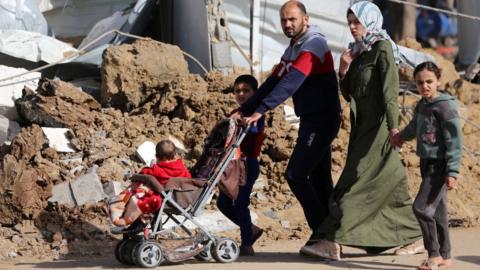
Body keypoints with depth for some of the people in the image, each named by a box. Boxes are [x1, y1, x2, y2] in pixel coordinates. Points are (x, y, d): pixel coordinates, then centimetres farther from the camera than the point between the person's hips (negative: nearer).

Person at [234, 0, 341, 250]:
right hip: (311, 121, 10)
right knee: (319, 180, 10)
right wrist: (244, 110, 3)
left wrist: (261, 110, -34)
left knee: (295, 174, -13)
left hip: (321, 120, -10)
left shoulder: (314, 45, -15)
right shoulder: (292, 50, 15)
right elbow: (273, 82, 12)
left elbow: (291, 82, -27)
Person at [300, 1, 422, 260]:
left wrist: (393, 127, -27)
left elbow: (390, 89, -18)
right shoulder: (358, 52, 15)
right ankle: (413, 238, 19)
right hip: (362, 126, 9)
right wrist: (343, 72, -2)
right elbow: (349, 95, 17)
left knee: (355, 183, -11)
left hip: (377, 126, -8)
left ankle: (332, 242, -13)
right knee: (390, 184, 11)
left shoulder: (383, 48, -9)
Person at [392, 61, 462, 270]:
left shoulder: (445, 107, -16)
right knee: (437, 211, 12)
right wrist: (402, 136, 50)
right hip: (426, 163, 8)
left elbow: (454, 141, -19)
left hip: (439, 164, -8)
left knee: (422, 207, -13)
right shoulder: (421, 105, 8)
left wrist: (452, 172, -23)